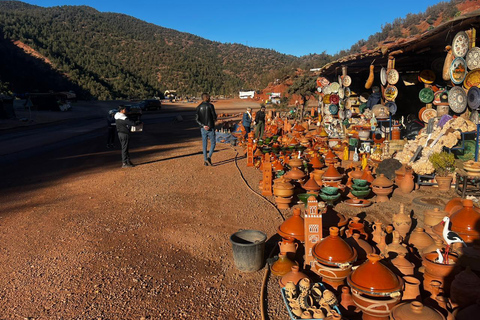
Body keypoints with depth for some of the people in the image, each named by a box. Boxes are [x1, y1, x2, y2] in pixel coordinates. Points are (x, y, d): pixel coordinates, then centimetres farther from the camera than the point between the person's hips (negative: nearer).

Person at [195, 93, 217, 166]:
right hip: (210, 128, -4)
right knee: (213, 143, 8)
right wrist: (214, 119, 13)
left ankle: (205, 160, 13)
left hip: (203, 128, 4)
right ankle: (209, 157, -8)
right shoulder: (210, 105, -9)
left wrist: (203, 125, -7)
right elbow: (214, 117, -9)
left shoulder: (198, 107, 4)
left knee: (204, 144, 11)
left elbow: (196, 119, -3)